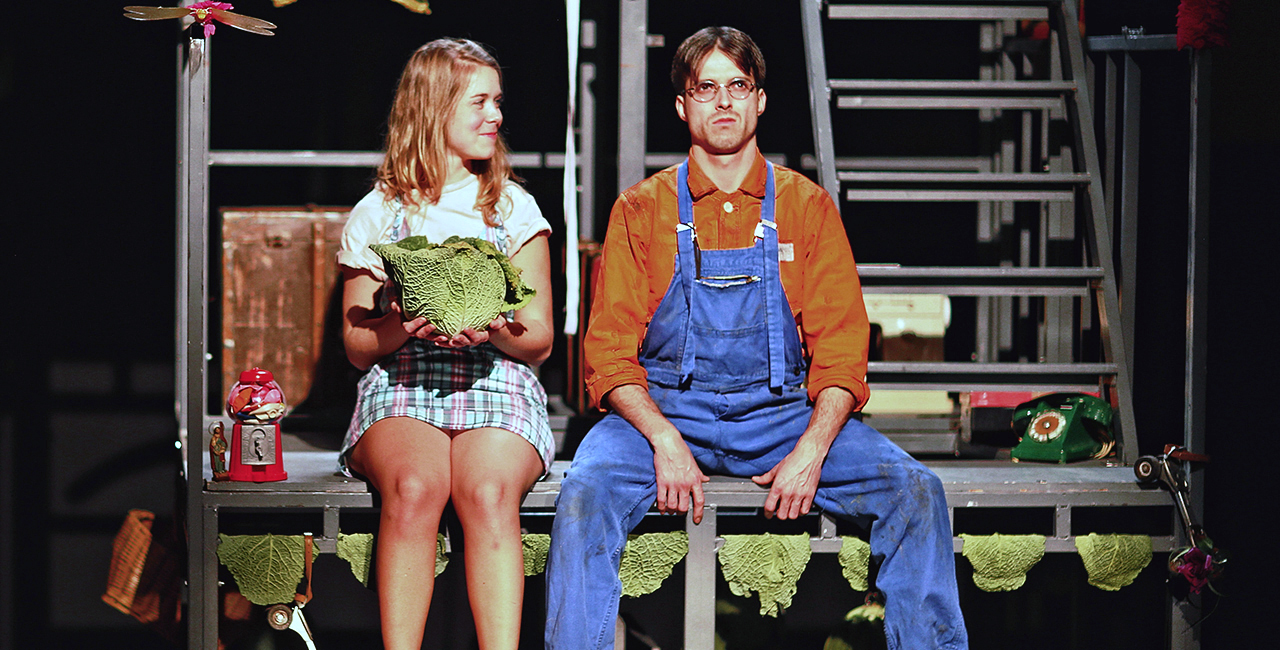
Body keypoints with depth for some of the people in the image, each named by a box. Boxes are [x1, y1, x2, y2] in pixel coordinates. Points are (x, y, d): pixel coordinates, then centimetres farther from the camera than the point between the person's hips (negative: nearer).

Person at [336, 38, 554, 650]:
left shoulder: (514, 209, 15)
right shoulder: (376, 215, 13)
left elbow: (539, 341, 12)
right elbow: (356, 346, 13)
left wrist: (495, 330, -11)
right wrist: (402, 326, -10)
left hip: (495, 381, 0)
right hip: (399, 387, 0)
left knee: (488, 493, -34)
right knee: (413, 487, -35)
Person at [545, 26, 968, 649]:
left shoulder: (807, 206, 8)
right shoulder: (641, 210, 6)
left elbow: (841, 348, 4)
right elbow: (609, 352, 1)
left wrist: (812, 450, -15)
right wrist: (665, 441, -17)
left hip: (783, 412, 1)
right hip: (666, 408, -1)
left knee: (916, 490, -21)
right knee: (585, 492, -32)